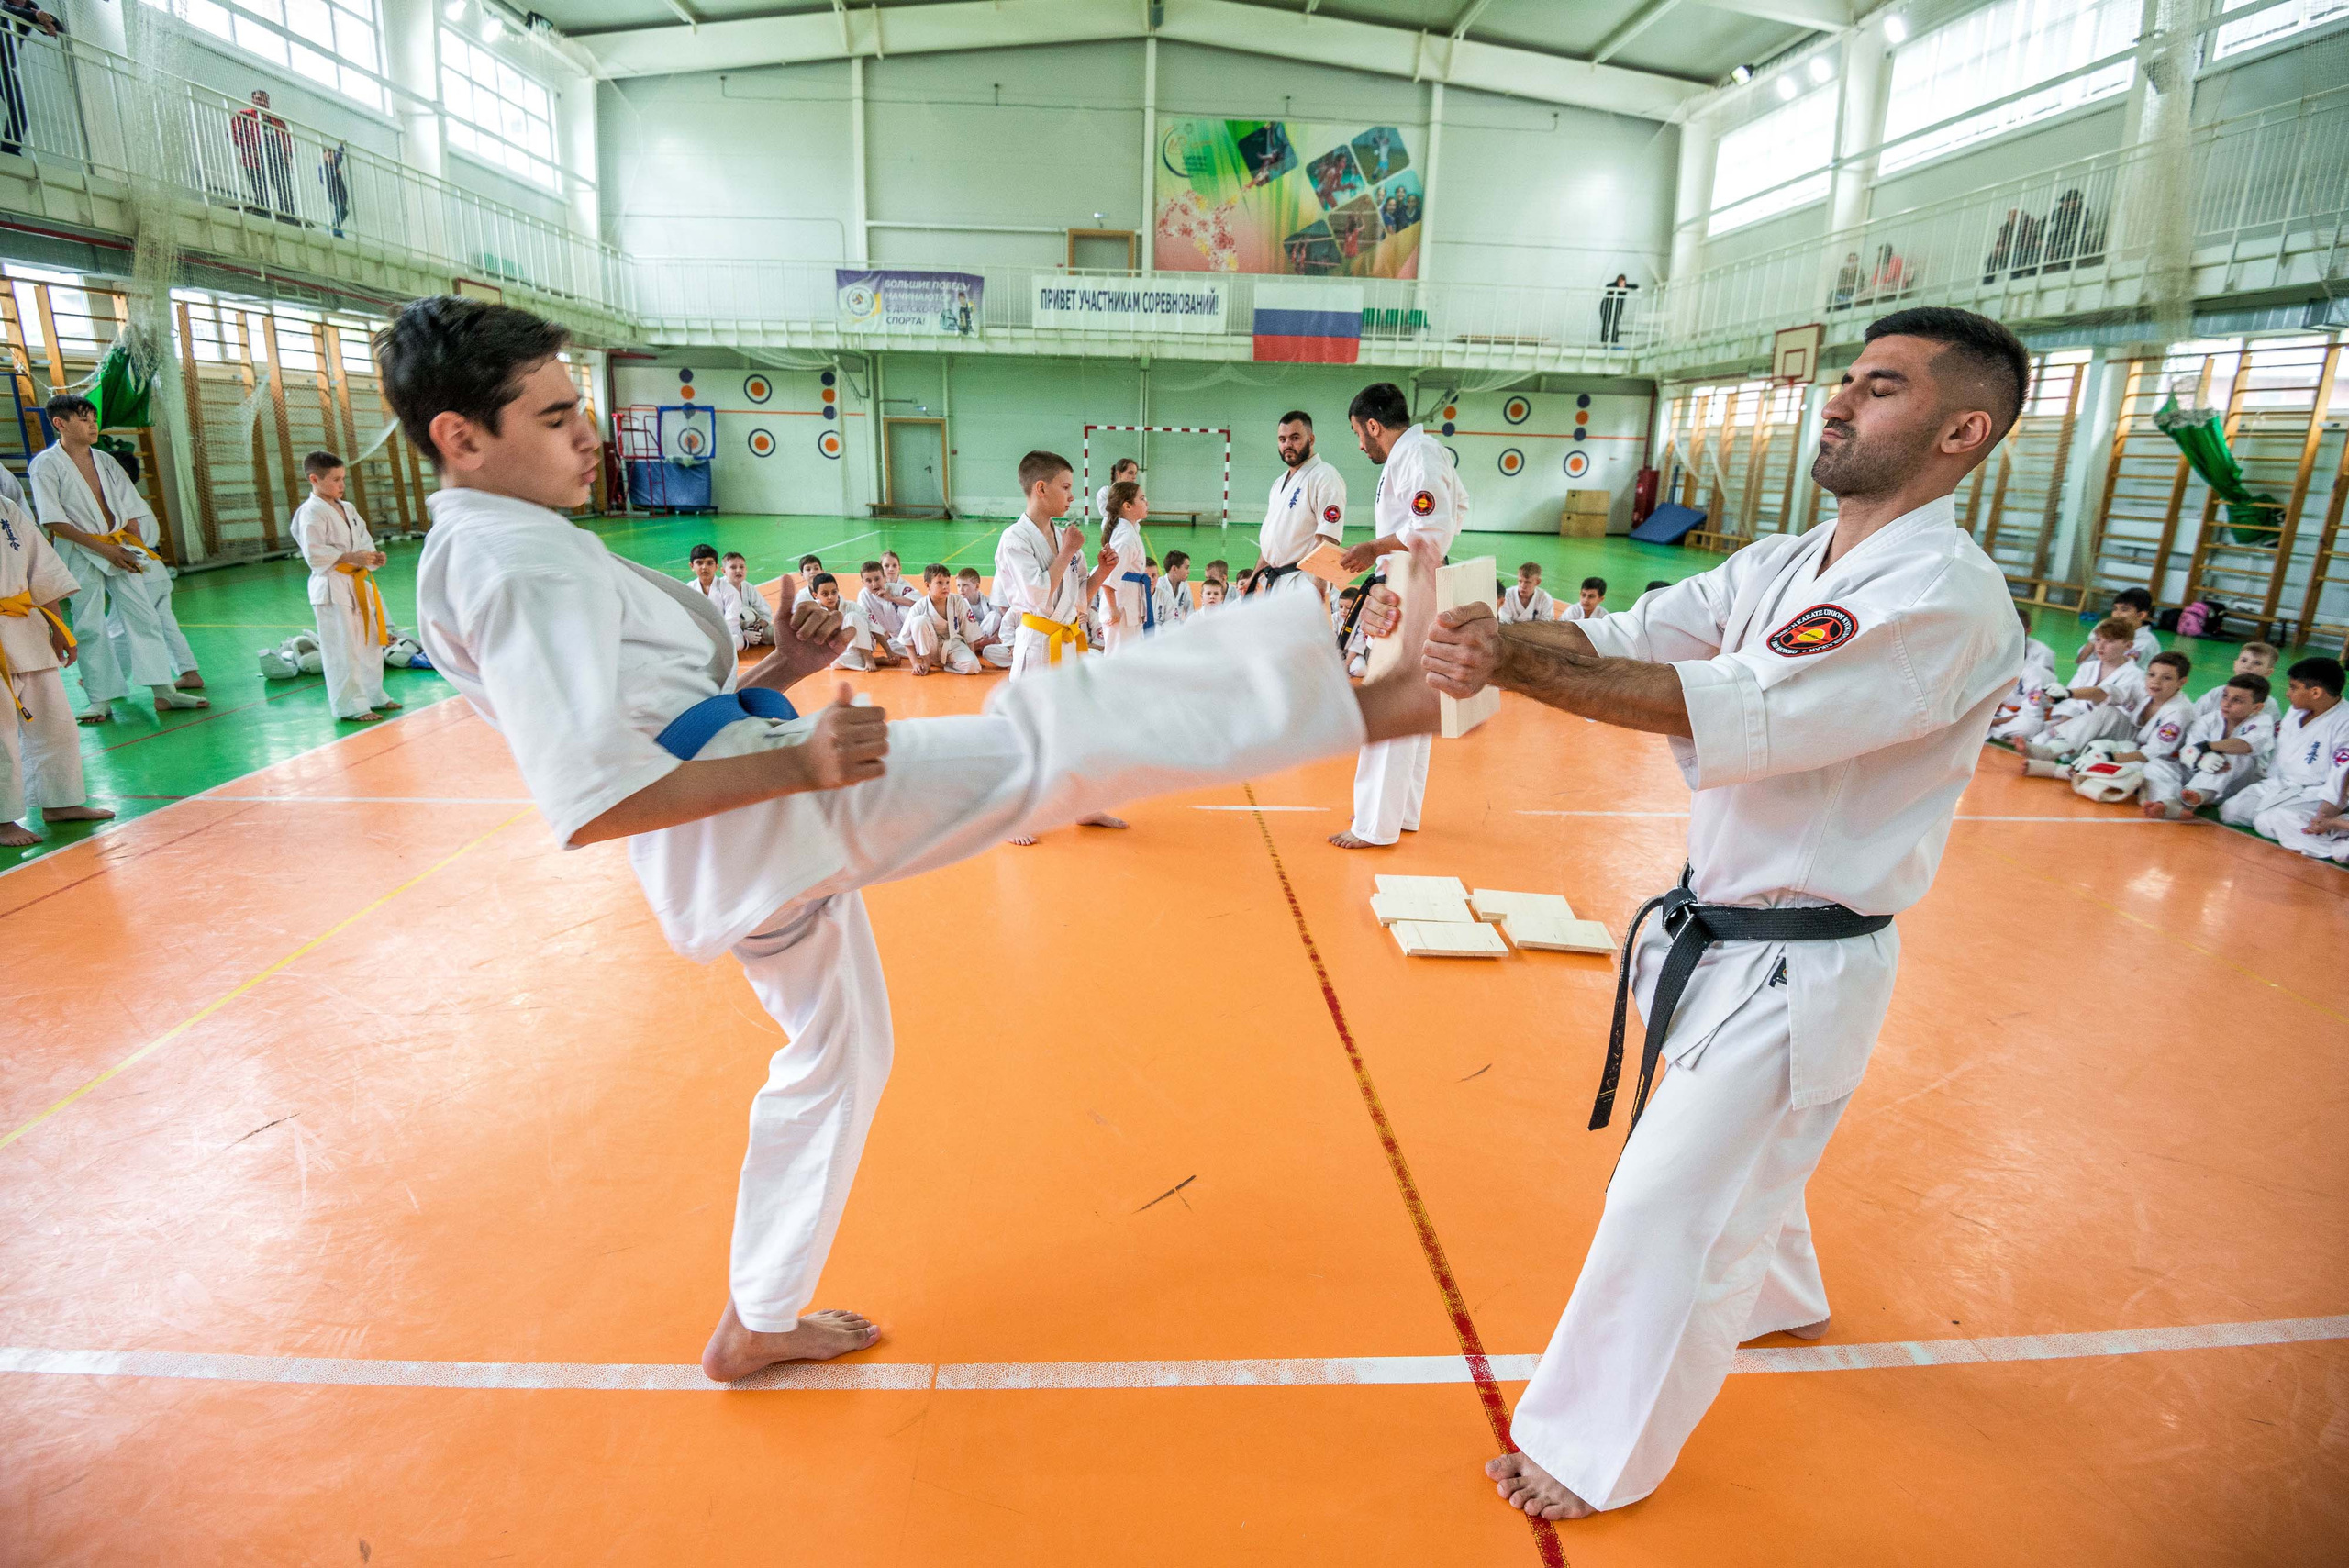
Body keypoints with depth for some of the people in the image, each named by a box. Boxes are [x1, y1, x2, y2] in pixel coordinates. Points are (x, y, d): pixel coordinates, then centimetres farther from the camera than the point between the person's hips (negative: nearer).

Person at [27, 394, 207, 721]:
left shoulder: (104, 461, 9)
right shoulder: (46, 464, -6)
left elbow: (130, 510, 11)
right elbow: (53, 521, -11)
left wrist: (134, 549, -1)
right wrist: (102, 548, -15)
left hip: (118, 550, 5)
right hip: (80, 554, -5)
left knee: (145, 616, 1)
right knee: (89, 626, 0)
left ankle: (164, 691, 3)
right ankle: (102, 700, 5)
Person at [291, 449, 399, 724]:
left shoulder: (347, 509, 14)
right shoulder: (311, 512, -11)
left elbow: (364, 540, 17)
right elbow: (314, 554, -17)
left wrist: (374, 557, -3)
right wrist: (352, 557, -22)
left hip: (358, 583, 9)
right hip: (331, 587, -8)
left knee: (370, 643, 16)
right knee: (342, 650, -5)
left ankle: (373, 696, 28)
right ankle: (350, 706, 0)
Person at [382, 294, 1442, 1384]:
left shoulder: (470, 560, 19)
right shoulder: (525, 561, -14)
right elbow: (589, 804, -24)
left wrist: (770, 675, 9)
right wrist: (800, 762, -23)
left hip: (720, 876, 10)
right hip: (766, 819, -10)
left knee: (832, 1058, 26)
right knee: (1055, 735, -15)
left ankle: (756, 1326, 40)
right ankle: (1363, 705, -12)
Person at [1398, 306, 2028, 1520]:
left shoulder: (1949, 601, -22)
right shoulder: (1778, 567, 3)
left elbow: (1741, 712, -34)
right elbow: (1623, 640, -9)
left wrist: (1514, 663, -39)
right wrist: (1490, 632, -30)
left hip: (1796, 974, -8)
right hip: (1717, 933, 8)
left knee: (1671, 1207, 0)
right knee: (1739, 1155, 28)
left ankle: (1599, 1455, 22)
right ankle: (1782, 1300, 59)